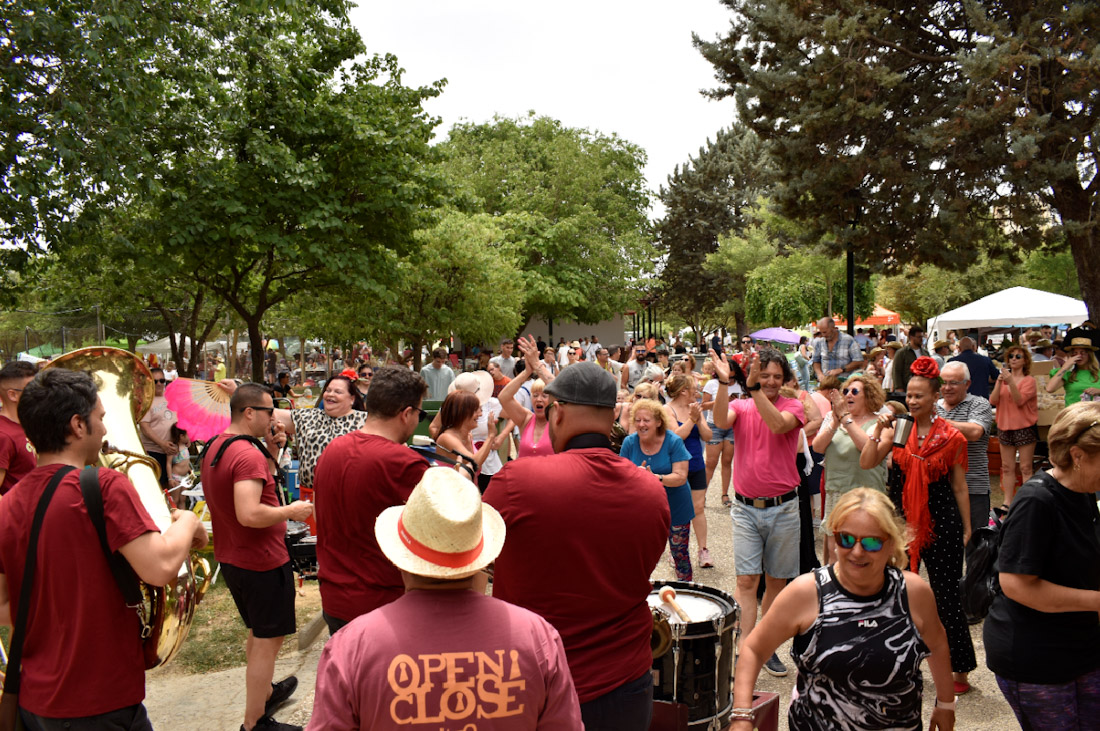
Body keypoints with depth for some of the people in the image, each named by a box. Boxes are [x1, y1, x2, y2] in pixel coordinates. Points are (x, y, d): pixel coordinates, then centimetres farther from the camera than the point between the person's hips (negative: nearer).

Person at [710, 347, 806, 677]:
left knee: (776, 581, 12)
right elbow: (720, 421, -19)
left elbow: (778, 425, -24)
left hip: (783, 508, 0)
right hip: (746, 508, 0)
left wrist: (754, 389, -31)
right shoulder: (741, 406, 3)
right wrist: (724, 383, -31)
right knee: (747, 580, -4)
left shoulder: (793, 406, -2)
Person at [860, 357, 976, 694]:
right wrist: (879, 429, -17)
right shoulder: (898, 428, 1)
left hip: (941, 523, -3)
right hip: (903, 520, 3)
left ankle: (960, 669, 19)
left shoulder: (950, 436, -5)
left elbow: (959, 487, 2)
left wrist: (966, 529, 4)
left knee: (946, 595, 4)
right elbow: (866, 463, -7)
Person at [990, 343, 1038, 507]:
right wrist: (999, 382, -16)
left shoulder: (1029, 381, -3)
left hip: (1025, 427, -4)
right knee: (1007, 467, 8)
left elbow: (1019, 400, -18)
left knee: (1026, 468, -3)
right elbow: (993, 401, -3)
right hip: (1005, 427, 4)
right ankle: (1008, 502, 14)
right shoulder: (1002, 379, 10)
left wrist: (1010, 381, -28)